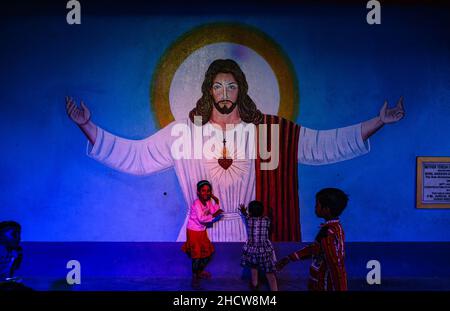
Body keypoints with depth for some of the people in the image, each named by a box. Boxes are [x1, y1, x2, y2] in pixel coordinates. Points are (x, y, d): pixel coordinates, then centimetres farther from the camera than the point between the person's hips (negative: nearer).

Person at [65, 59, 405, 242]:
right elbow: (133, 156, -2)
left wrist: (377, 121, -7)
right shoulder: (183, 131, -2)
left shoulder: (267, 130, -3)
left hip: (248, 237, 0)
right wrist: (87, 126, -7)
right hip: (200, 237, 0)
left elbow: (324, 145, -3)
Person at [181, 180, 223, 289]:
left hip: (202, 231, 8)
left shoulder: (208, 201, 0)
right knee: (196, 255, -2)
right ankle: (195, 278, 14)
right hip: (193, 232, -8)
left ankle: (200, 272, 37)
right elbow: (201, 218, -33)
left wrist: (216, 202, -9)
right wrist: (213, 215, -30)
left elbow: (214, 212, -3)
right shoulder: (197, 203, -24)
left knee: (208, 252, 16)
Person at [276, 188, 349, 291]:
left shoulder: (328, 234, -25)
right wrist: (289, 258, 14)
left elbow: (336, 268, -28)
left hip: (325, 286, -8)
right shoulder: (336, 227, 4)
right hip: (328, 284, 8)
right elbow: (313, 248, 13)